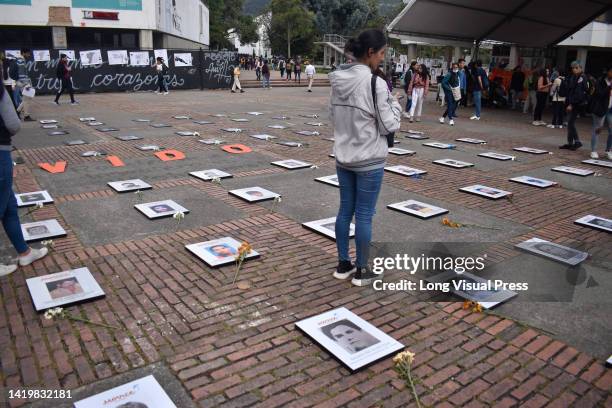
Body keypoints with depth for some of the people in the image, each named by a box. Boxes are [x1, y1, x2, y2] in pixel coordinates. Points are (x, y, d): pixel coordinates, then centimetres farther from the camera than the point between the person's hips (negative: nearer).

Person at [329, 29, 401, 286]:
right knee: (364, 215, 4)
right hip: (370, 160, -6)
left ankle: (343, 265, 26)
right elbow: (389, 125, -12)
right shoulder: (375, 83, -17)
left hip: (343, 157, 6)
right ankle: (361, 271, 18)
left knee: (345, 210, 15)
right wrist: (393, 101, 3)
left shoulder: (338, 81, 2)